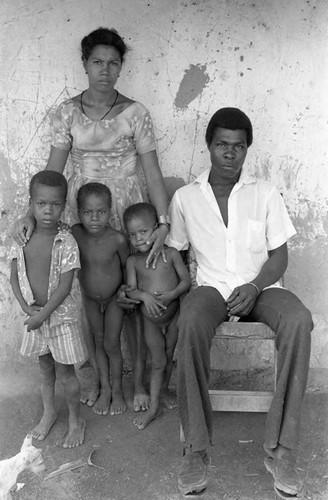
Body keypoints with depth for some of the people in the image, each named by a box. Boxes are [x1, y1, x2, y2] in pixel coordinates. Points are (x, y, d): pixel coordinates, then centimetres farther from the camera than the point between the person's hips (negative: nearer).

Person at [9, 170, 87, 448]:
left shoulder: (66, 242, -17)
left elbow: (64, 287, -18)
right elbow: (15, 277, -1)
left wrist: (42, 315, -18)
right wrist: (27, 308, -13)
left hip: (62, 316, -4)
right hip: (35, 314, 4)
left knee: (64, 372, 6)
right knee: (45, 368, 20)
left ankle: (76, 420, 27)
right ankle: (49, 412, 41)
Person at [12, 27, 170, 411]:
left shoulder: (134, 113, -4)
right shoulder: (68, 112, 1)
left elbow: (152, 172, -7)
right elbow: (53, 171, -2)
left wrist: (163, 221, -19)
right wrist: (31, 212, -15)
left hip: (128, 213, -1)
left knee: (132, 297, 1)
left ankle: (138, 380, 20)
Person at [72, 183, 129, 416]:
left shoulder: (117, 239, -28)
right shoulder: (75, 233, -21)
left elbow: (127, 266, -11)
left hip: (114, 298, -3)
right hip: (90, 298, 3)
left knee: (112, 344, 5)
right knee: (99, 343, 14)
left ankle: (117, 390, 25)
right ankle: (105, 389, 29)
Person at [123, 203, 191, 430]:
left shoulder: (171, 254, -9)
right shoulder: (133, 261, -4)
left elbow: (186, 280, -8)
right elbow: (130, 289, -6)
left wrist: (170, 295, -23)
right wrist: (144, 295, -26)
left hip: (173, 315, 0)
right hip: (151, 320, 0)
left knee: (169, 356, 16)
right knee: (158, 362, 4)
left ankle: (164, 389, 41)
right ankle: (154, 407, 16)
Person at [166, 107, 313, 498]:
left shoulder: (265, 194, 7)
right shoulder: (185, 197, 8)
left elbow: (279, 256, 5)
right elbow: (173, 253, 13)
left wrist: (254, 287, -14)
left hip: (260, 288, 1)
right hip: (211, 287, 0)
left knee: (298, 320, -33)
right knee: (190, 322, -36)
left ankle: (280, 449, -25)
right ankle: (196, 447, -25)